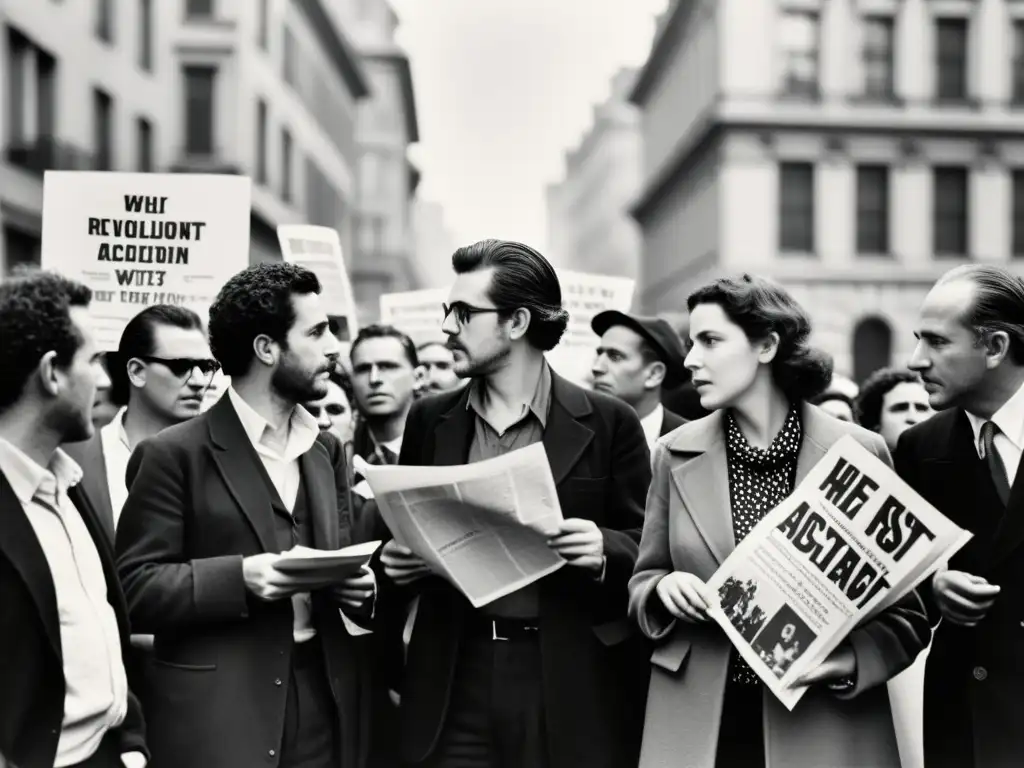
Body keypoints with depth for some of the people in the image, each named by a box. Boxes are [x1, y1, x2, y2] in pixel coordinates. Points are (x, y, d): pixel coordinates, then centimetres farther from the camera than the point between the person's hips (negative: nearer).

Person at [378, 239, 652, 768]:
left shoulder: (608, 422, -1)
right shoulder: (430, 420, 9)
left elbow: (648, 551, 2)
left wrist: (602, 551, -18)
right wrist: (394, 564, -5)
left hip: (572, 685, -2)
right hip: (455, 685, 3)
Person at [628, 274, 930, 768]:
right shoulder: (676, 454, 3)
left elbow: (904, 614, -1)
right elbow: (642, 582, 11)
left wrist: (845, 661, -18)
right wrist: (664, 587, -10)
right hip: (695, 725, 2)